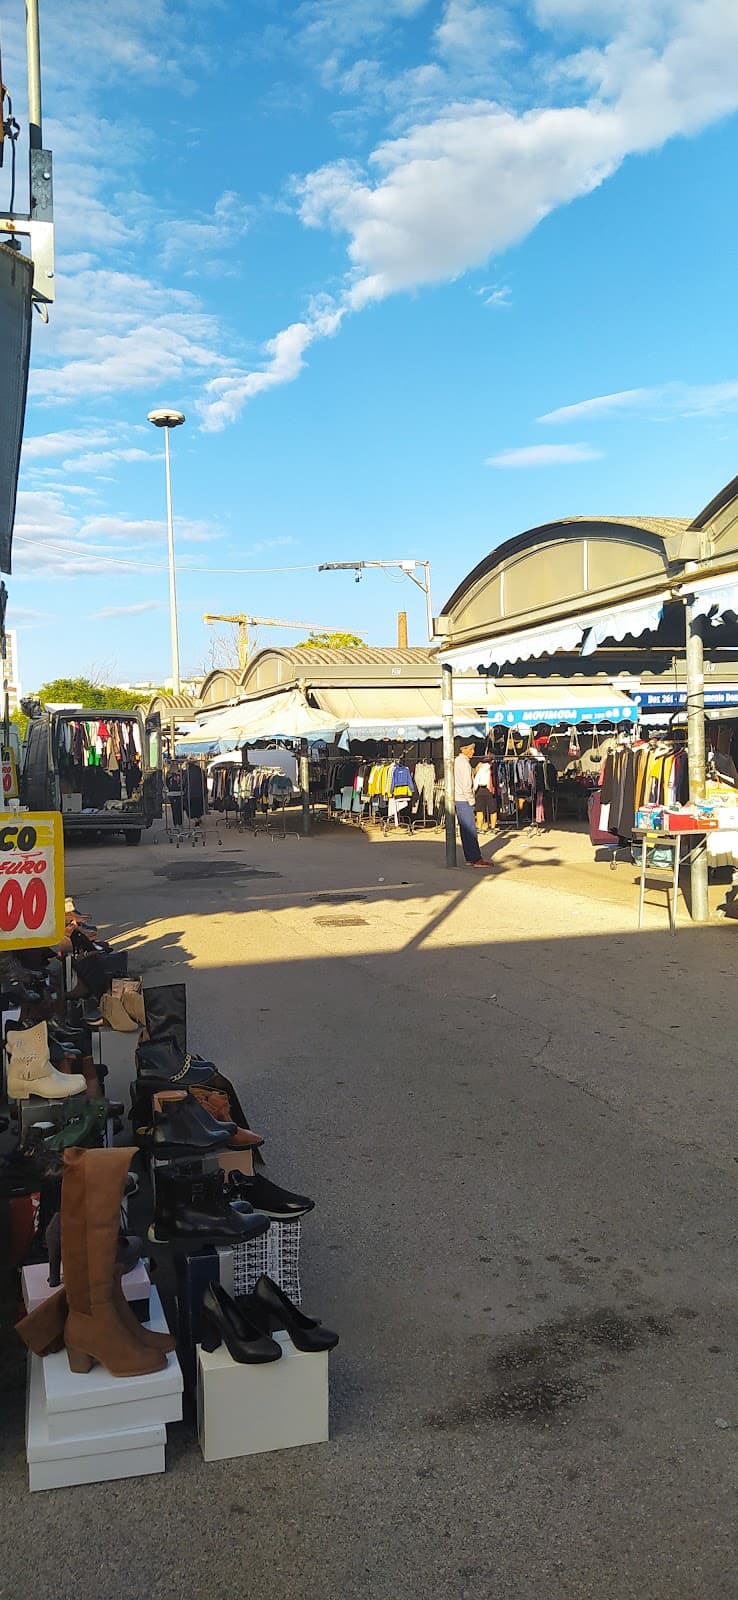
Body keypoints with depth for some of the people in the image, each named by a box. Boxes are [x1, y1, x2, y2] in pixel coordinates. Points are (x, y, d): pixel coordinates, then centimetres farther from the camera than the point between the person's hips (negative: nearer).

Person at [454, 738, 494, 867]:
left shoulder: (457, 761, 16)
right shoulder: (464, 762, -14)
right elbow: (467, 784, -17)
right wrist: (471, 801, -13)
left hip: (458, 800, 10)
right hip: (464, 800, -10)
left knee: (465, 830, 10)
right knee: (471, 830, -9)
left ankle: (469, 858, 12)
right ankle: (476, 859, -9)